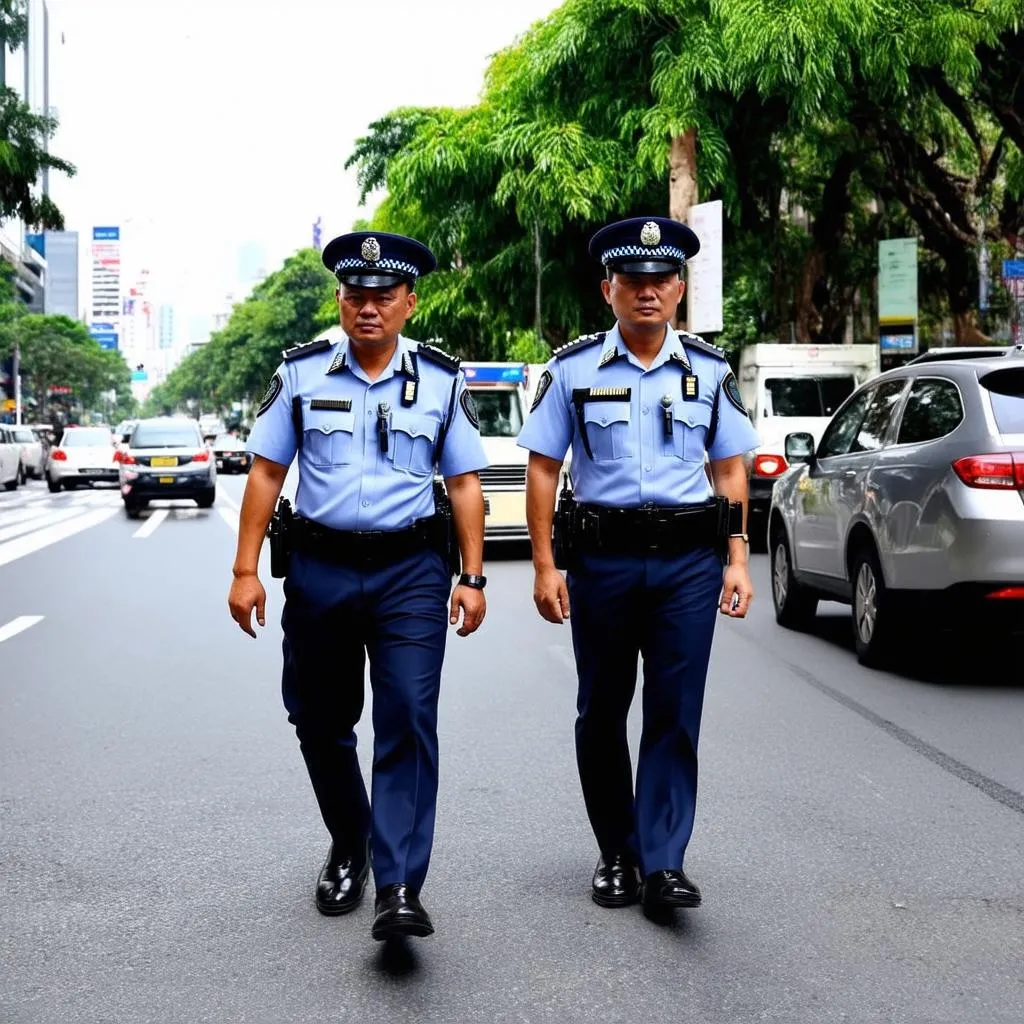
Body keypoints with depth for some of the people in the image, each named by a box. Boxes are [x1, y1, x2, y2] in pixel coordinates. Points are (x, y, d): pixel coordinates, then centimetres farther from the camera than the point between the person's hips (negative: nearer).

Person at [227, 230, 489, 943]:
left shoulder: (442, 380, 3)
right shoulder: (301, 373, 3)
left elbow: (464, 484, 5)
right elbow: (266, 474, 5)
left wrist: (473, 577, 0)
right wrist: (246, 570, 0)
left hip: (411, 571, -2)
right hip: (320, 568, 2)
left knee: (409, 720, -12)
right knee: (320, 722, 11)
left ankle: (399, 888, -12)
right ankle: (349, 849, 34)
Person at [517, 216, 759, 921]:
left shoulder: (710, 370, 6)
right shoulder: (572, 369, 2)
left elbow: (731, 470, 10)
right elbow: (543, 470, 2)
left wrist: (737, 563, 2)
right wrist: (545, 566, -4)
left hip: (689, 561, 0)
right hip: (600, 558, 0)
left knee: (675, 714, -4)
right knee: (602, 714, 9)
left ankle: (663, 864, -1)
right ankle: (616, 855, 23)